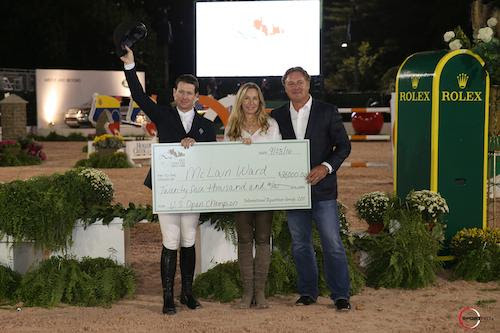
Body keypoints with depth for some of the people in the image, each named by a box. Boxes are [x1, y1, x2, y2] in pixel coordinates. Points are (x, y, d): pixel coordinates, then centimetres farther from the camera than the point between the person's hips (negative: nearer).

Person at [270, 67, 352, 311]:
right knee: (300, 245, 10)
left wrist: (326, 167, -16)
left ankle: (340, 295, 5)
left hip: (322, 187, -3)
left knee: (332, 243, -3)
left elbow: (343, 145, -1)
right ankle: (307, 292, 21)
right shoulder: (278, 116, 8)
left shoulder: (327, 112, 0)